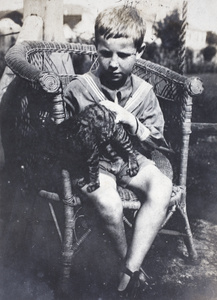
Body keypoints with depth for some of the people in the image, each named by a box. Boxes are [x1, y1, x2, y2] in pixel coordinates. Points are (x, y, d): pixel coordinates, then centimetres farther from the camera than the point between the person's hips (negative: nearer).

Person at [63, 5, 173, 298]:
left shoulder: (144, 92, 1)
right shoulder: (78, 89, -6)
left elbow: (158, 141, 4)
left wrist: (132, 122, -15)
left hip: (131, 160, 3)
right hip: (91, 161, -2)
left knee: (162, 187, -27)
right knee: (109, 202, -33)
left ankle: (130, 269, -21)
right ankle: (127, 258, -1)